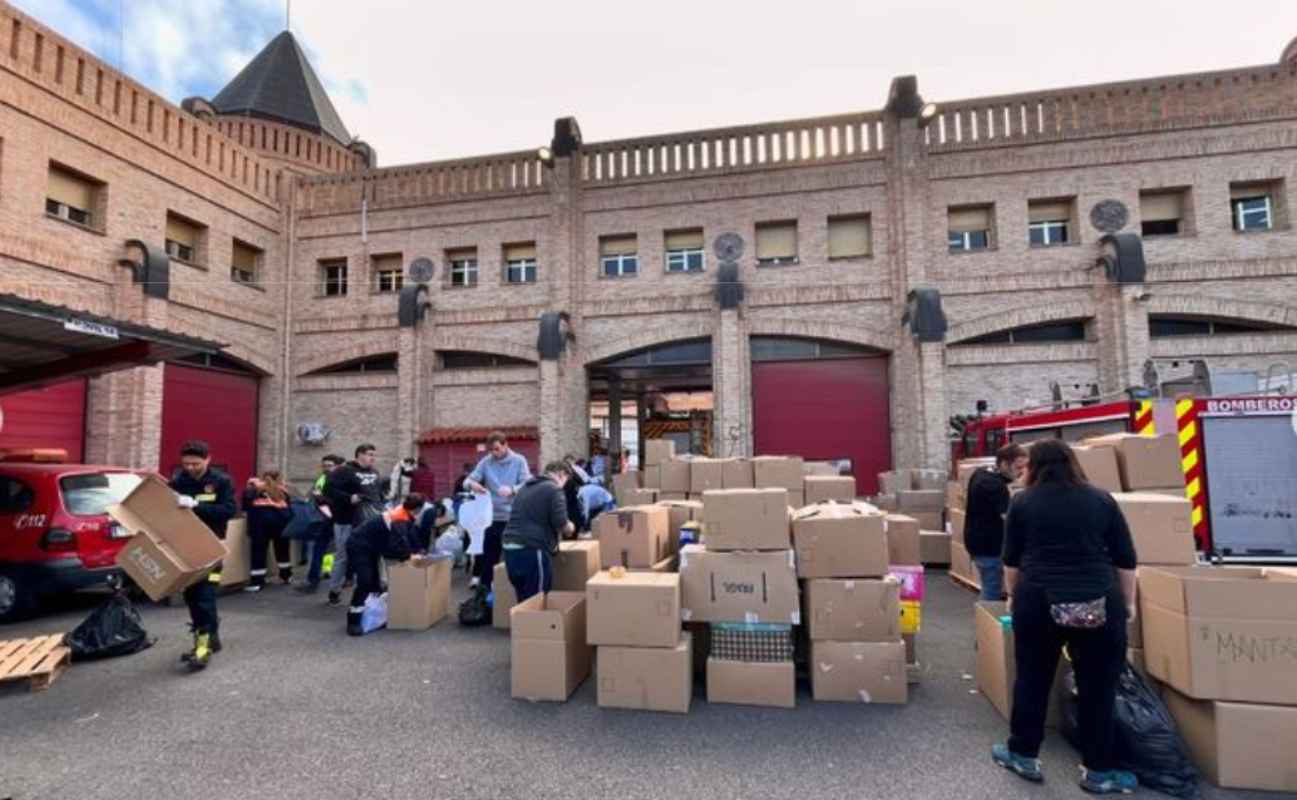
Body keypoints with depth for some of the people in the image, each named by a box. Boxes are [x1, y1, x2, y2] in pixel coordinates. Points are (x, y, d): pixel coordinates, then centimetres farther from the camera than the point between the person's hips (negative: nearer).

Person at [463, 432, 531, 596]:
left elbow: (527, 484, -11)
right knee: (488, 556, 7)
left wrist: (512, 489, -31)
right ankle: (485, 589, 19)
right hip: (492, 517, 1)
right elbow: (467, 480, -2)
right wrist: (472, 484, -27)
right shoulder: (485, 462, 2)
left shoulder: (519, 461, -2)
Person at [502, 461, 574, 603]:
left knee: (524, 601, 15)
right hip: (532, 550, -8)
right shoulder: (554, 489, -5)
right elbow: (560, 524, -12)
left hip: (510, 548, 8)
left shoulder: (525, 487, 20)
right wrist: (570, 528, 10)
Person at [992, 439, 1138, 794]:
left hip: (1037, 601, 0)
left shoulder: (1023, 502, 4)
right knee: (1098, 686, 12)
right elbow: (1126, 561, 7)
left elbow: (1011, 560, 10)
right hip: (1099, 604, 0)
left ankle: (1023, 755, 25)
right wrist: (1128, 603, 19)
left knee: (1032, 679, 13)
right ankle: (1097, 771, 22)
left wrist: (1013, 596, 24)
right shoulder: (1102, 500, 6)